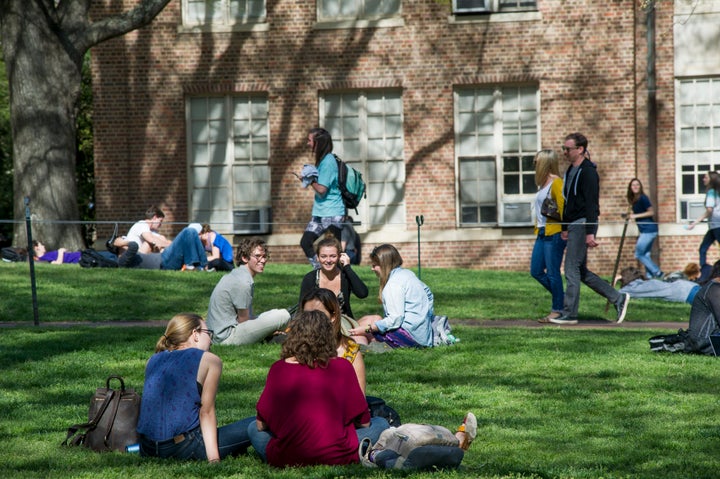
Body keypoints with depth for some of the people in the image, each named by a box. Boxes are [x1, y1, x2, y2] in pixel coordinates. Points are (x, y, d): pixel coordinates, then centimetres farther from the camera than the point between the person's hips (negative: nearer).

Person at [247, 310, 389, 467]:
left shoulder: (278, 369, 4)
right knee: (380, 424, 21)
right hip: (335, 458, 0)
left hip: (286, 459, 0)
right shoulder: (342, 367, 2)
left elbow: (261, 424, 11)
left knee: (253, 428, 29)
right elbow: (364, 422, 9)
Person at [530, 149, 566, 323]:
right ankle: (562, 299, 19)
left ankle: (557, 310, 0)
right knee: (536, 271, 9)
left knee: (553, 273, -6)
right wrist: (538, 230, 18)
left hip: (554, 233, -10)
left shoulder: (556, 183, -10)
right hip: (541, 233, 10)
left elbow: (563, 209, -15)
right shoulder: (543, 184, 17)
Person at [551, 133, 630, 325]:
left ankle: (569, 314, -2)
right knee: (581, 271, 10)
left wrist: (590, 233, -22)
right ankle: (618, 298, 16)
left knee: (572, 269, -7)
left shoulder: (588, 172, -13)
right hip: (573, 226, 10)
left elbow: (591, 204, -18)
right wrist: (565, 228, 23)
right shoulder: (570, 171, 17)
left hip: (583, 224, -10)